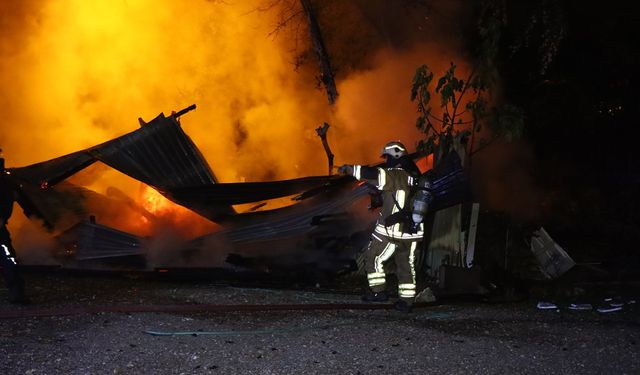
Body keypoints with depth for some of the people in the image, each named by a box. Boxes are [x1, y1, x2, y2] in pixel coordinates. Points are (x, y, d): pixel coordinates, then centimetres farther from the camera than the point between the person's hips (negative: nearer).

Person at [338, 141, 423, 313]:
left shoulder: (395, 175, -15)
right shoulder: (414, 177, 9)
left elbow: (374, 174, -26)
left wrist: (349, 169, -16)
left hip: (392, 231, -7)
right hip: (412, 232, 7)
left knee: (373, 258, 9)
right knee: (406, 265, 14)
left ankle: (379, 291, 11)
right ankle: (406, 301, 15)